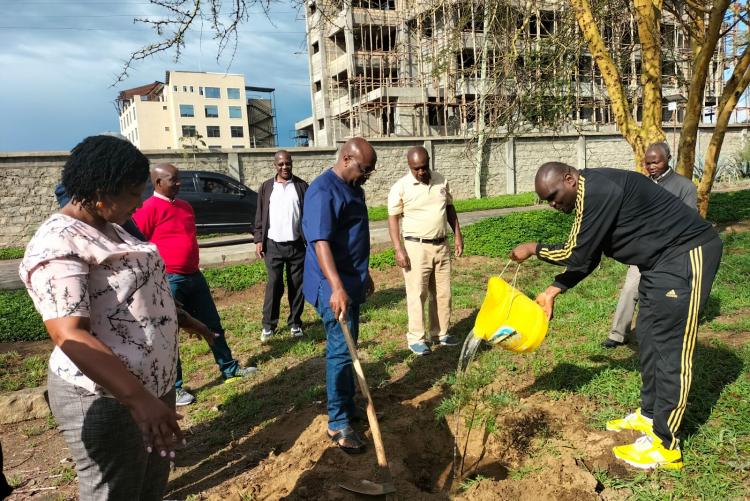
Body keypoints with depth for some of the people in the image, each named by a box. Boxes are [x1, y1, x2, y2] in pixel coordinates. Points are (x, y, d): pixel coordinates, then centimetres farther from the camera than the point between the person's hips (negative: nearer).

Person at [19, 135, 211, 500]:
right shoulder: (59, 244, -22)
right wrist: (138, 398, -38)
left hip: (153, 384, 9)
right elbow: (68, 335, -31)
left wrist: (184, 318, 29)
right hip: (106, 400, -9)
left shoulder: (109, 227, 8)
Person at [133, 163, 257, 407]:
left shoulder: (185, 206, 13)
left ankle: (229, 368, 30)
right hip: (168, 281, -8)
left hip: (194, 276, 8)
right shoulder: (149, 209, -12)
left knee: (213, 325, 16)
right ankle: (174, 387, 16)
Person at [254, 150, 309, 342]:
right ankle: (268, 325, 14)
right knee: (273, 285, 3)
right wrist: (259, 240, 0)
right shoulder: (266, 187, 5)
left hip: (296, 245, 0)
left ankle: (295, 323, 19)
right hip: (273, 245, 0)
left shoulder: (302, 186, 3)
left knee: (297, 286, 6)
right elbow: (260, 216, 6)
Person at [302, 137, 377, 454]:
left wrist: (364, 274, 26)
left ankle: (347, 406, 31)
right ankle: (338, 423, 6)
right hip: (334, 288, -9)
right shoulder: (323, 191, -19)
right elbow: (321, 242, -29)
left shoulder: (353, 188, 13)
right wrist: (337, 287, -38)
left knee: (347, 347, 17)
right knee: (341, 350, -6)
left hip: (352, 283, 10)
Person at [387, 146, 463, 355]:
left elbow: (450, 208, 16)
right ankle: (416, 338, 10)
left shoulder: (441, 181, 6)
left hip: (441, 246, 5)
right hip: (416, 247, -5)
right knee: (417, 293, -1)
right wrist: (398, 249, -16)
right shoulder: (400, 188, -9)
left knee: (442, 292, 11)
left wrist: (458, 235, 10)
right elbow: (393, 219, -8)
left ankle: (440, 334, 25)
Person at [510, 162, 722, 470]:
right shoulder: (590, 195, 9)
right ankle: (649, 415, 29)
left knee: (670, 347, -7)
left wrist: (533, 248, -6)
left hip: (687, 254, -11)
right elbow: (586, 258, 12)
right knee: (648, 337, 15)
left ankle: (665, 446, 2)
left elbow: (576, 254, -21)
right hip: (661, 260, 11)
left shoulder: (598, 190, -24)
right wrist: (552, 292, 6)